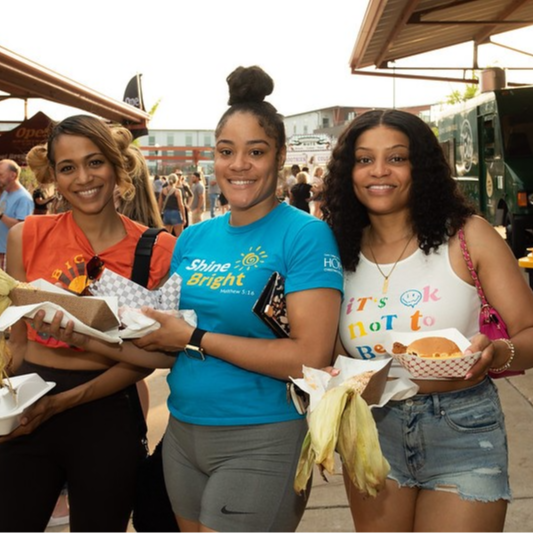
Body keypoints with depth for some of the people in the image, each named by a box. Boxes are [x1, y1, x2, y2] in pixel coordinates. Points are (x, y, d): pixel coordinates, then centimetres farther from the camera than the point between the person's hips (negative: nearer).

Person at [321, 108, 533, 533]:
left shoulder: (468, 235, -9)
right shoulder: (340, 252, -1)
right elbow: (336, 358, 8)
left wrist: (498, 353, -28)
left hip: (462, 429, -3)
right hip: (371, 429, 3)